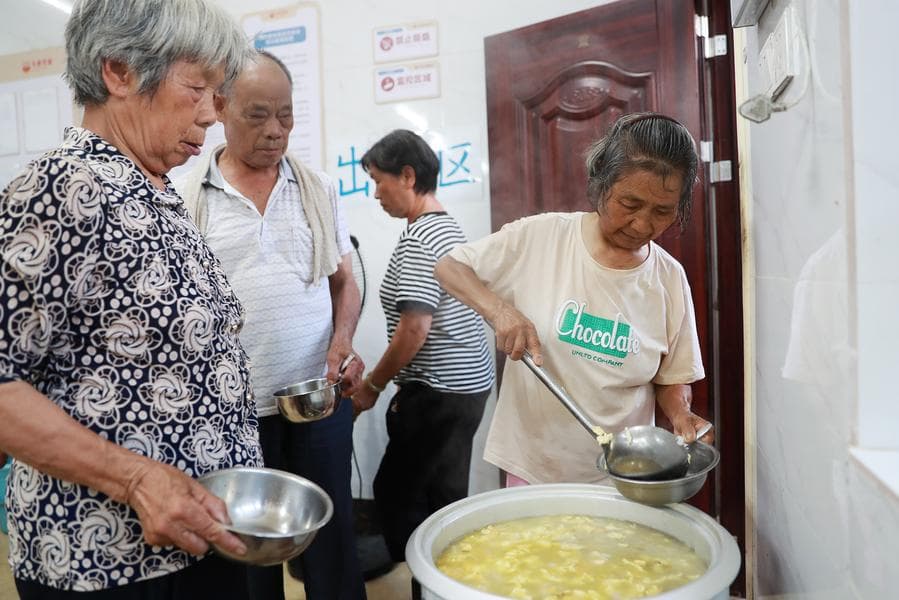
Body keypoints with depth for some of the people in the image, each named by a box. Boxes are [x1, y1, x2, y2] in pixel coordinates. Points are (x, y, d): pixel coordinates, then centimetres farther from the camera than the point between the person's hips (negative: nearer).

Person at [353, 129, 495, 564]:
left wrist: (373, 385, -9)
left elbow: (414, 328, -23)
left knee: (395, 493, 2)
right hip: (468, 383, 10)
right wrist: (407, 385, 19)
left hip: (441, 393, -10)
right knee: (443, 497, 17)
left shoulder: (418, 239, -16)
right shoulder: (449, 228, 13)